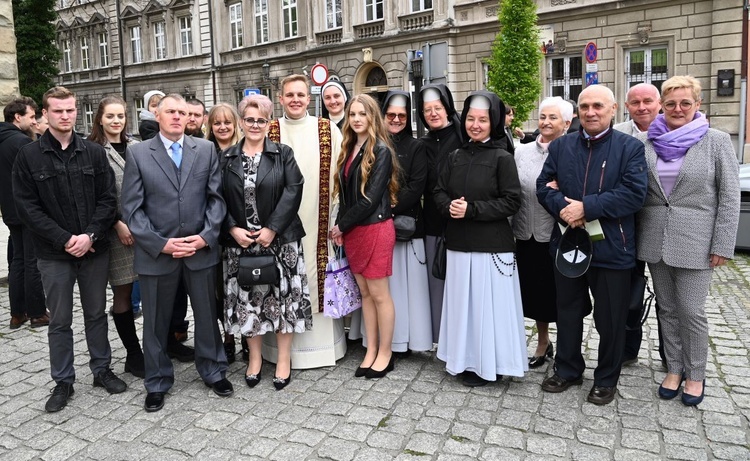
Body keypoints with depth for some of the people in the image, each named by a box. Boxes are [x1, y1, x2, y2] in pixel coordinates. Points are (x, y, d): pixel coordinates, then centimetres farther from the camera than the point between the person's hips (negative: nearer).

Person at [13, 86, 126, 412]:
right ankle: (63, 382, 24)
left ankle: (101, 370, 29)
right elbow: (27, 208, -6)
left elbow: (108, 199, -1)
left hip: (95, 249, 1)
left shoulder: (95, 152, 2)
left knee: (96, 313, 14)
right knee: (59, 321, 10)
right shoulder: (28, 156, -1)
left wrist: (90, 236, -14)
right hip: (54, 254, -1)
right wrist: (64, 240, -15)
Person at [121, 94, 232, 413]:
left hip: (201, 249, 1)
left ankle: (213, 371, 34)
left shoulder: (206, 150, 4)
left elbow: (216, 198, 2)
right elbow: (132, 208, -4)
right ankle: (157, 382, 32)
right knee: (156, 321, 12)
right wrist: (162, 244, -13)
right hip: (156, 252, -1)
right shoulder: (138, 153, 0)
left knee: (207, 314, 14)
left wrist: (205, 237, -10)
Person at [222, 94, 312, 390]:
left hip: (279, 240, -2)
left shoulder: (283, 154, 2)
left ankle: (284, 359, 18)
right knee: (247, 299, 8)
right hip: (241, 241, 2)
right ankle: (255, 357, 24)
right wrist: (233, 229, -10)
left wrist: (271, 229, -16)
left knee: (283, 297, 3)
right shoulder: (227, 158, 8)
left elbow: (293, 191, -9)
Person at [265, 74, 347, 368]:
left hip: (317, 222, 0)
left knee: (319, 276, 5)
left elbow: (340, 175, 2)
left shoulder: (328, 130, 2)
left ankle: (322, 341, 21)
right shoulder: (269, 133, 5)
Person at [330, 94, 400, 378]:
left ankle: (385, 354, 16)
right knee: (365, 293, 13)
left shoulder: (381, 151, -10)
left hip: (375, 228, -7)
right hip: (352, 230, 7)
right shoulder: (350, 149, 12)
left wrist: (342, 225, -9)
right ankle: (371, 351, 23)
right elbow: (345, 193, 11)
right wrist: (340, 227, -1)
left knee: (379, 294, 2)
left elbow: (371, 197, -16)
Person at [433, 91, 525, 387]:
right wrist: (450, 206, -11)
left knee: (488, 302, 2)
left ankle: (487, 364, 18)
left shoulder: (502, 158, -5)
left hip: (492, 246, -5)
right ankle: (465, 359, 26)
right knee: (462, 301, 11)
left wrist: (471, 209, -16)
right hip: (459, 243, 5)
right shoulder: (455, 157, 10)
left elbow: (512, 202, -10)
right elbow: (439, 192, 11)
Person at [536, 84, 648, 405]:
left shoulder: (630, 147, -3)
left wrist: (586, 207, -21)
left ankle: (606, 379, 29)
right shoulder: (560, 146, 8)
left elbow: (634, 194, -15)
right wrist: (563, 208, -17)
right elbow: (544, 186, 3)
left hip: (611, 248, -3)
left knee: (610, 319, 9)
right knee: (568, 312, 16)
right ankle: (567, 370, 34)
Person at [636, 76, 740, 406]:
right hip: (655, 240, 3)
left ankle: (695, 375, 22)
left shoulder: (717, 141, -2)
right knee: (667, 309, 13)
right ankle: (674, 369, 28)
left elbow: (730, 197, -4)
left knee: (691, 311, 3)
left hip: (694, 242, -3)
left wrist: (723, 245, -8)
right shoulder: (648, 142, 5)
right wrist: (634, 235, 2)